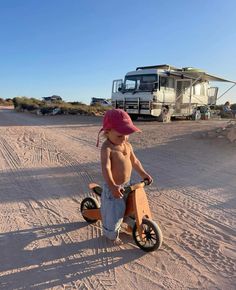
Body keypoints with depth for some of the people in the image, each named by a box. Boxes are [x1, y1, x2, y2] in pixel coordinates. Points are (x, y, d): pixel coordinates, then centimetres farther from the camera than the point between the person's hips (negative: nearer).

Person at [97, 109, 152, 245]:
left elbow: (134, 161, 12)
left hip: (126, 185, 7)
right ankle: (112, 235, 33)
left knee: (127, 208, 23)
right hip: (114, 188, -7)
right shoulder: (107, 148, -24)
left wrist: (144, 174, 10)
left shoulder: (128, 145, 0)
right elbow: (106, 167, -36)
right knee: (114, 213, 7)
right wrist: (112, 186, -47)